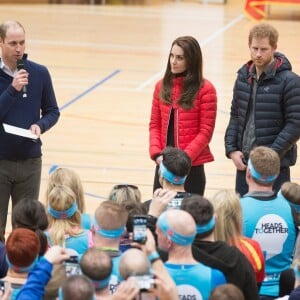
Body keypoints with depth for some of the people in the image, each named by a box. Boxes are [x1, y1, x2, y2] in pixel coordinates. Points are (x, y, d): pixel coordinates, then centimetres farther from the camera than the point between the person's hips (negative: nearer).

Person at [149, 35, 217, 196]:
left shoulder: (205, 89, -7)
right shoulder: (162, 86, 8)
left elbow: (206, 131, -8)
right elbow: (155, 125, 10)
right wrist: (156, 153, -5)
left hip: (192, 166, -4)